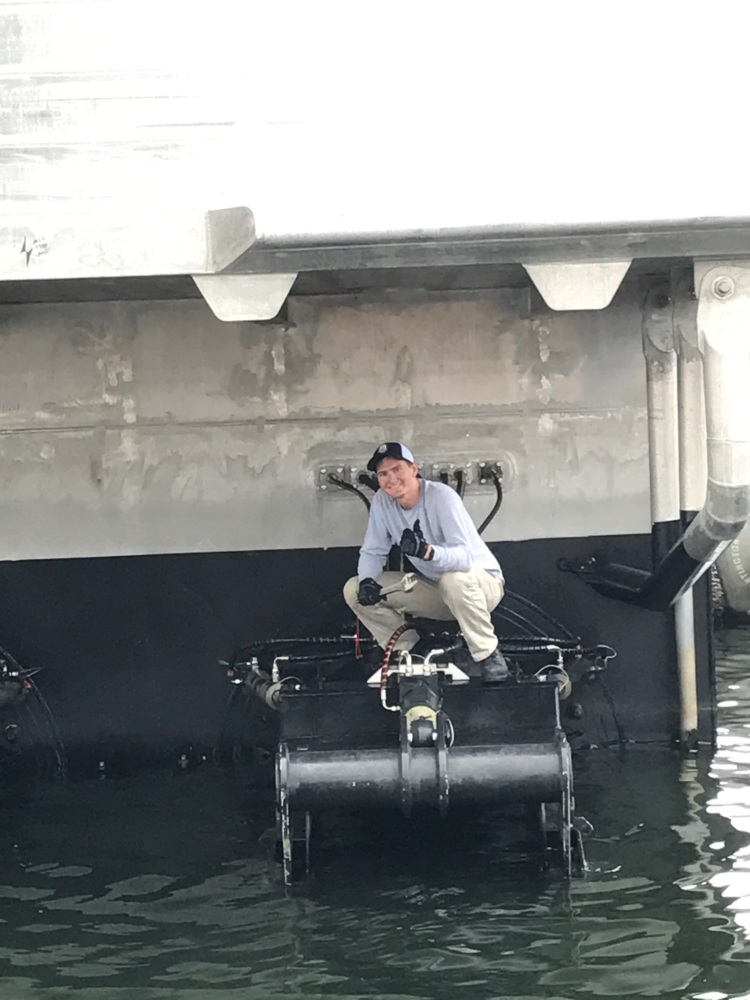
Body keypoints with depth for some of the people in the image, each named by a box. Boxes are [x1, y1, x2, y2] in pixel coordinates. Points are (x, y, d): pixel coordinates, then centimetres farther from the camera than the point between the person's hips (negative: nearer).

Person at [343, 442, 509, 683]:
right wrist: (367, 581, -23)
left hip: (482, 582, -6)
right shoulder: (382, 501, -9)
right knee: (354, 590, -7)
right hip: (433, 588, 6)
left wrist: (427, 551, -56)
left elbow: (465, 557, -37)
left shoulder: (441, 496, -26)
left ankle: (489, 656, -21)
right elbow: (372, 552, -1)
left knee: (455, 580, -42)